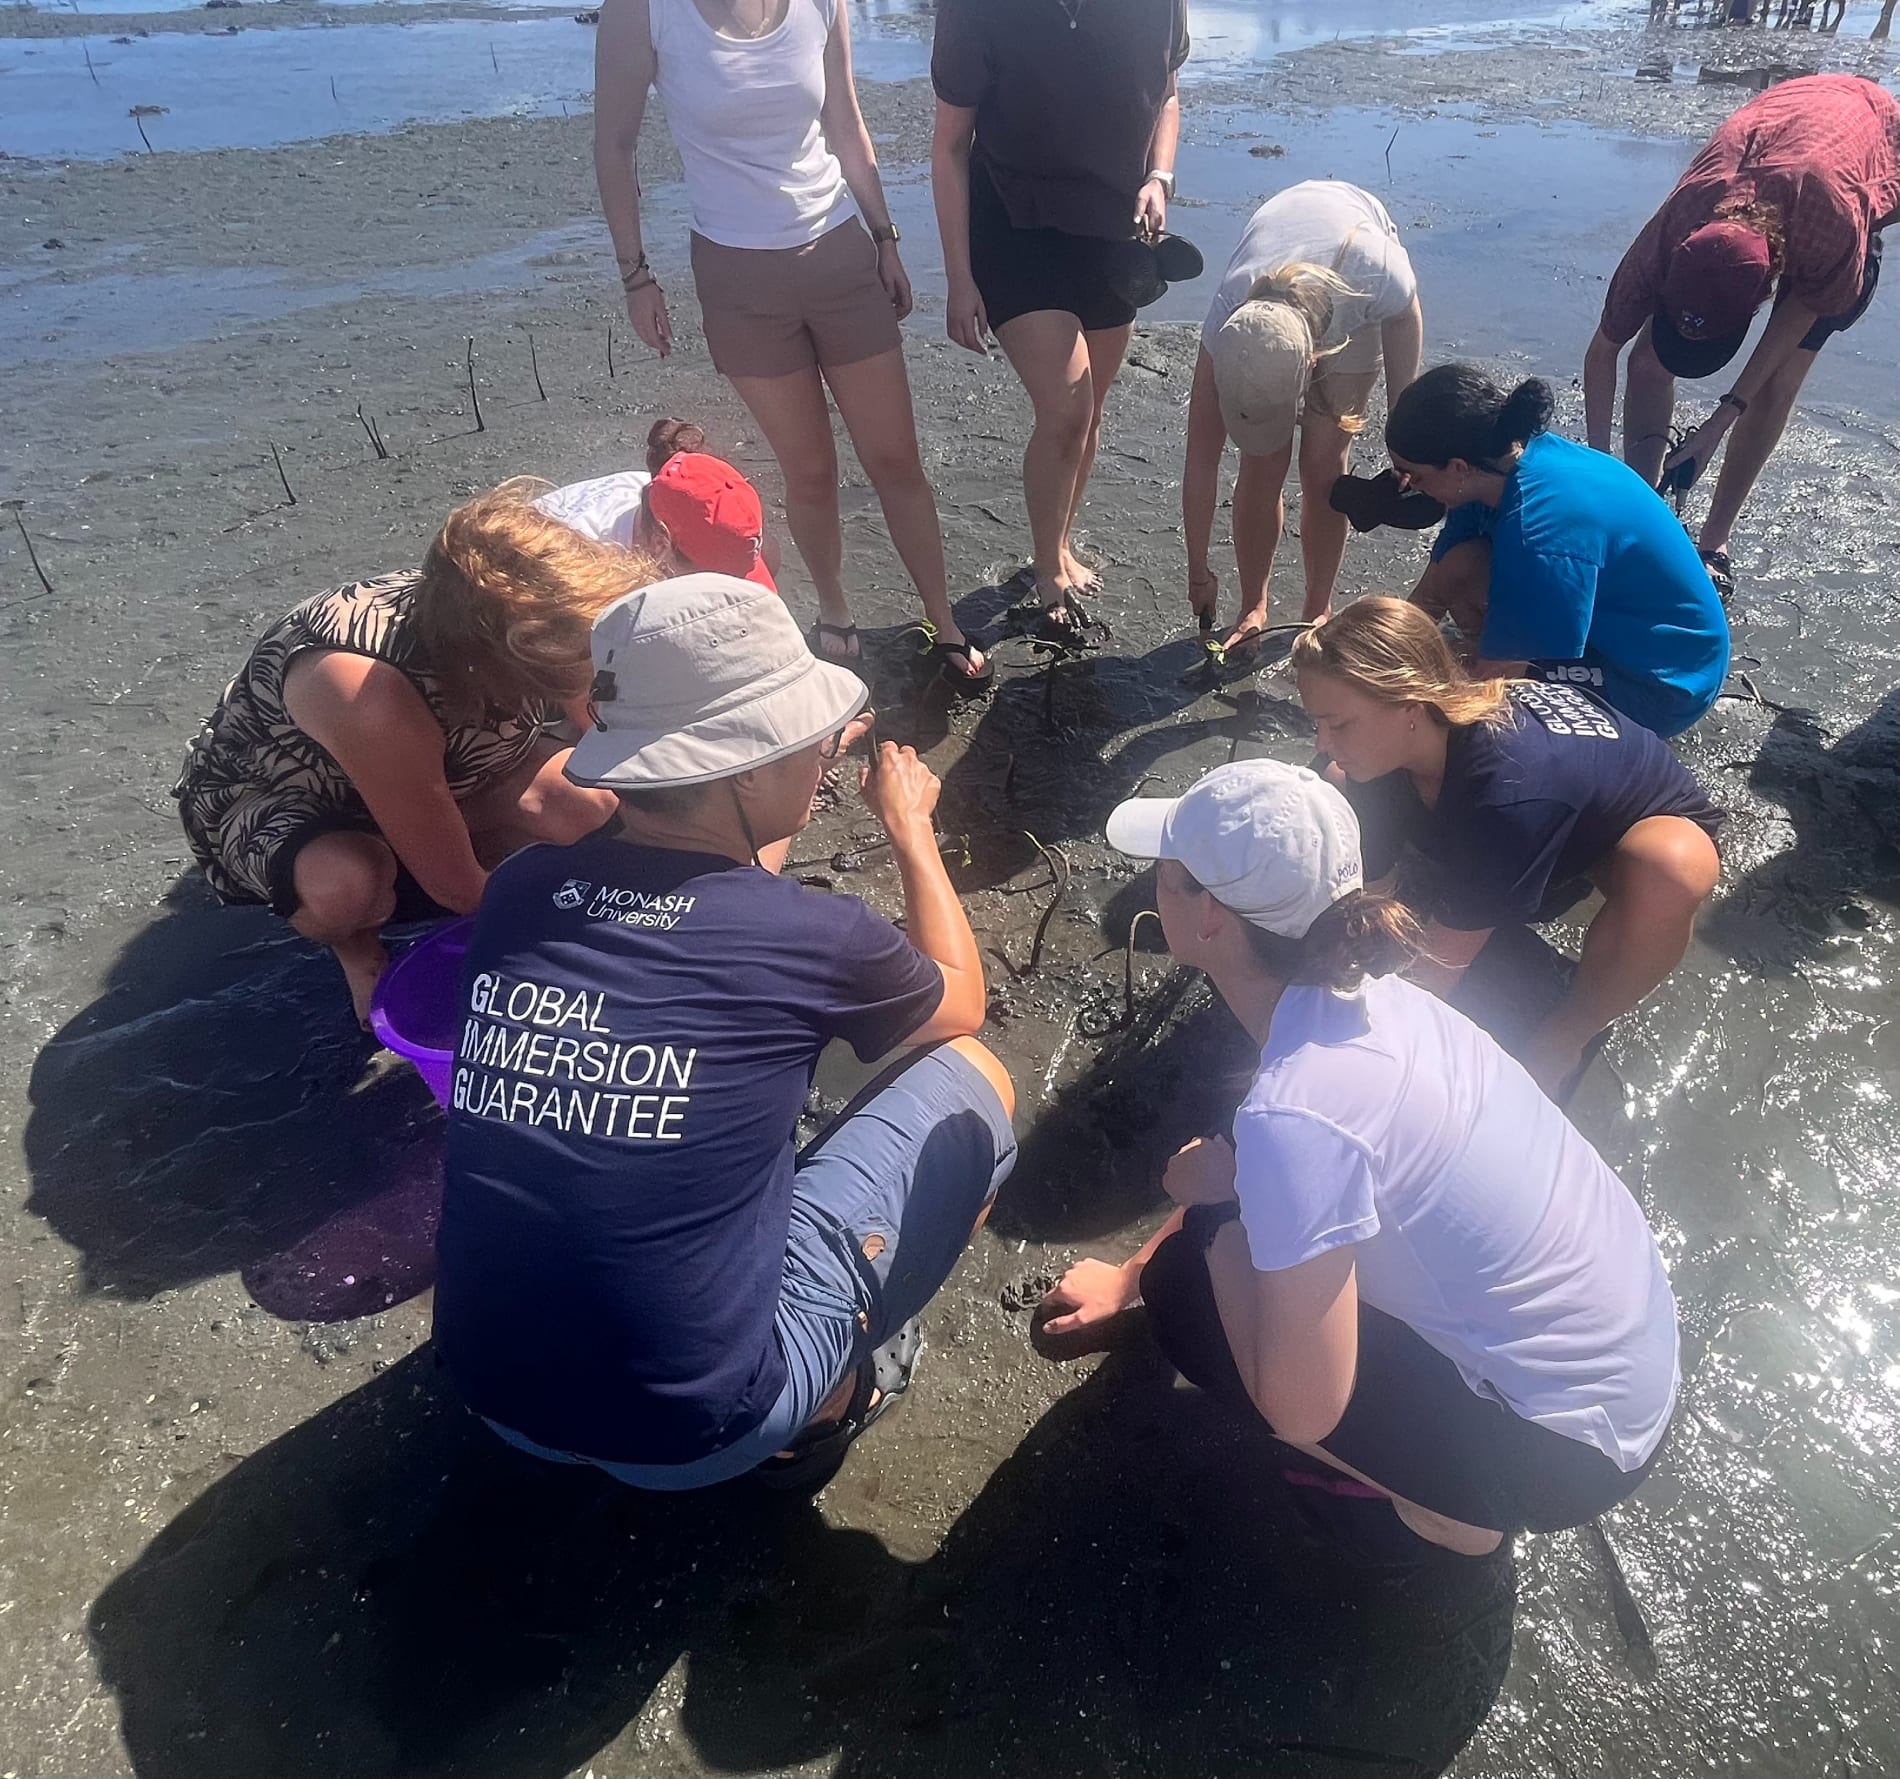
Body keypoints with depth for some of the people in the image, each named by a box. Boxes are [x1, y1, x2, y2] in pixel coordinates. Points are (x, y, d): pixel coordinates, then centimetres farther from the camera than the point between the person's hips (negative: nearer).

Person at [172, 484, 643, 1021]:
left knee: (587, 805, -20)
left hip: (427, 775, 5)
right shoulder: (370, 698, -43)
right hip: (259, 797, -5)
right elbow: (457, 886, -30)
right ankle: (350, 941, -1)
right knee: (349, 884, -39)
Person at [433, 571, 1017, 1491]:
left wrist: (791, 768, 24)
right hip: (694, 1429, -5)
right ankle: (829, 1395, 15)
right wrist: (911, 824, 18)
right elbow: (961, 1002, 6)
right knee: (969, 1078, 5)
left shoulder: (517, 891, -6)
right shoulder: (810, 937, -19)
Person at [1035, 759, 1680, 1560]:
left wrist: (1213, 1196, -13)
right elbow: (1240, 1167, 12)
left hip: (1570, 1443, -7)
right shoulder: (1354, 989, -7)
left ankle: (1442, 1510, 9)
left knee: (1191, 1288, -9)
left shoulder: (1297, 1116, -32)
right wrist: (1127, 1275, 19)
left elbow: (1300, 1409, -23)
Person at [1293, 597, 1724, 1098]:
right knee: (1340, 793, -5)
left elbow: (1435, 972, -37)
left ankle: (1563, 1041, -16)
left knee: (1668, 868, -42)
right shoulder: (1393, 742, -24)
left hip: (1658, 825, -5)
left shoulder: (1505, 795, -43)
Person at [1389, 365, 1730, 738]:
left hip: (1668, 680, -8)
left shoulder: (1538, 534, -34)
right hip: (1622, 623, 8)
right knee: (1460, 570, -5)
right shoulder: (1502, 464, -9)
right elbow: (1430, 594, 1)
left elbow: (1493, 683, -27)